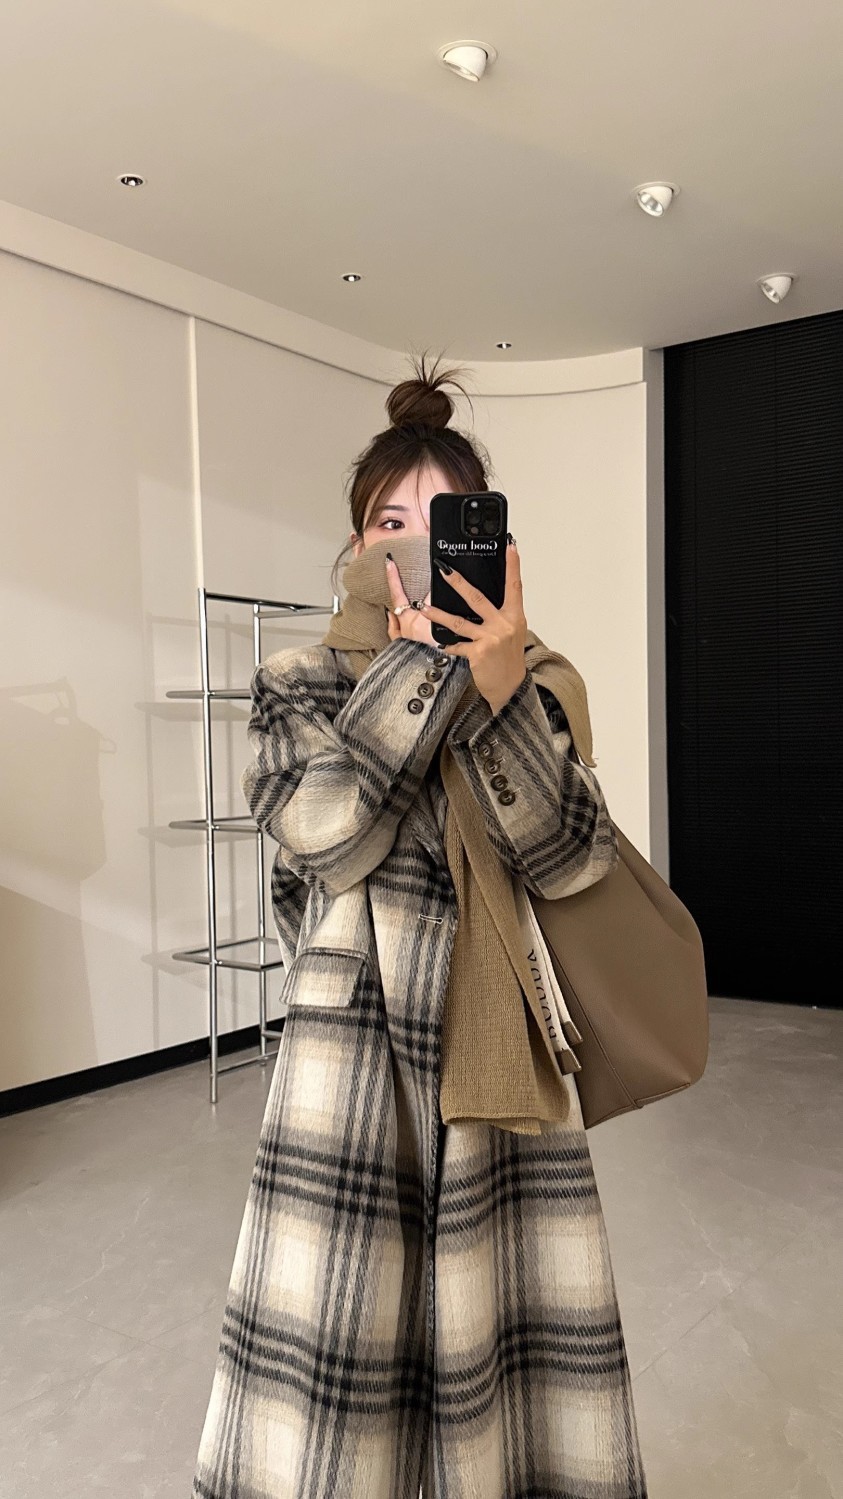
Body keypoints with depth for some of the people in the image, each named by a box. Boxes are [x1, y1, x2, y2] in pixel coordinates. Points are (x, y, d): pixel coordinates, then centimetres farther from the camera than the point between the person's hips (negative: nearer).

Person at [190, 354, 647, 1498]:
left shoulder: (536, 686, 10)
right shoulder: (298, 682, 7)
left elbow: (570, 860, -5)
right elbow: (326, 834, -12)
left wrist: (498, 684, -17)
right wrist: (419, 656, -12)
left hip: (504, 1053, 2)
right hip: (351, 1053, -1)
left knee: (519, 1339, 6)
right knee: (331, 1374, 0)